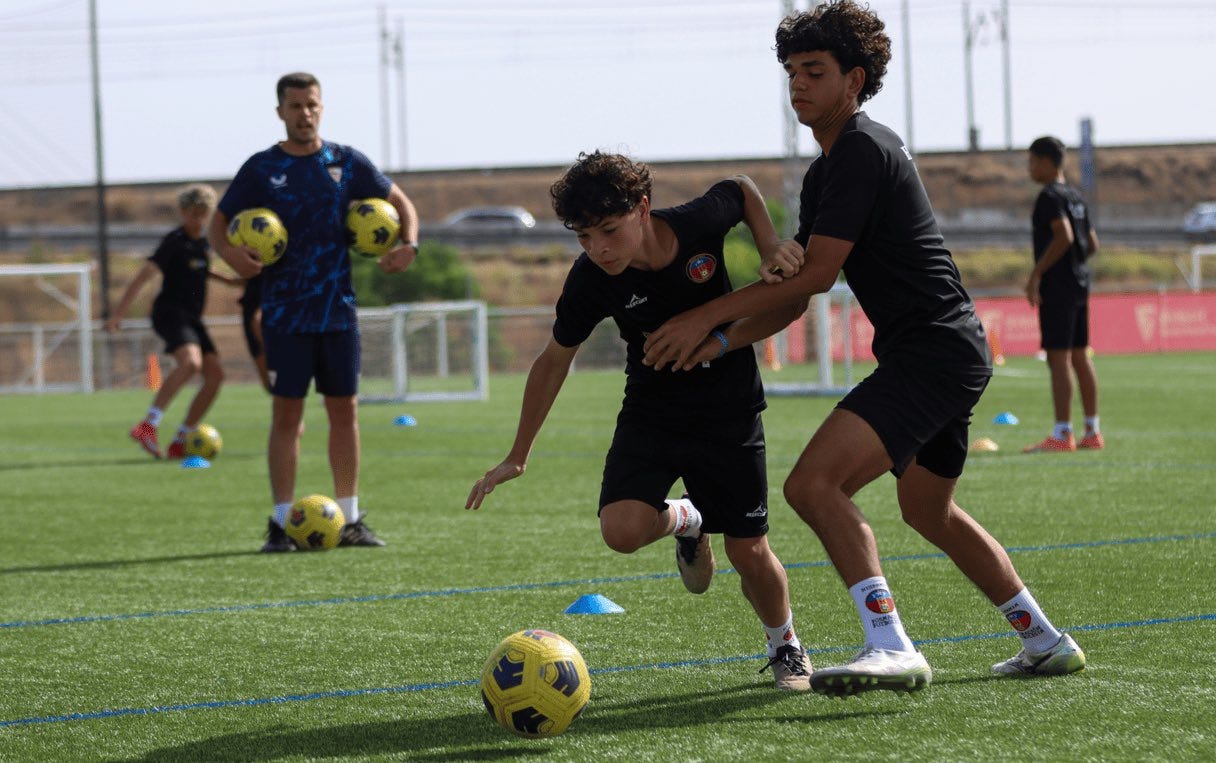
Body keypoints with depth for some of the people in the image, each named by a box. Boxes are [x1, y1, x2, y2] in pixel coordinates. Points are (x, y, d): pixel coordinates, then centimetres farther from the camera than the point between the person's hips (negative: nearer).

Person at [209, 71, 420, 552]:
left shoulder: (346, 163, 5)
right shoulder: (261, 168, 0)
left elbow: (399, 203, 15)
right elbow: (220, 223, 5)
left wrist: (409, 245, -4)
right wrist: (230, 253, -17)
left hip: (338, 310, 2)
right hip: (284, 314, -2)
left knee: (344, 409, 5)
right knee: (286, 413, -4)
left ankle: (350, 520, 13)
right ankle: (281, 522, 0)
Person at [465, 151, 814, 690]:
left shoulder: (700, 222, -22)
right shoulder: (590, 282, -19)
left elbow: (742, 189, 3)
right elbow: (555, 360, -2)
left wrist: (770, 246, -15)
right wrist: (518, 456, 2)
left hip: (730, 412, -1)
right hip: (651, 411, 1)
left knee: (749, 553, -1)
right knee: (622, 530, -22)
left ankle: (785, 646, 31)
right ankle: (684, 521, 15)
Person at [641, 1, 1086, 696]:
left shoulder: (864, 149, -14)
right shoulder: (828, 169, 18)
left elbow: (816, 273, -17)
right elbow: (792, 286, 22)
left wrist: (708, 317, -13)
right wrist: (717, 340, 10)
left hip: (933, 352, -11)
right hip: (955, 353, 11)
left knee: (814, 483, -23)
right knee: (931, 513, 27)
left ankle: (892, 648, -32)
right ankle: (1046, 642, 37)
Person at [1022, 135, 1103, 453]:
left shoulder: (1050, 197, -12)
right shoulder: (1075, 196, 16)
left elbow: (1064, 236, -24)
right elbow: (1092, 243, 19)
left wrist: (1037, 273, -19)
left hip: (1056, 285, -9)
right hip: (1079, 281, 9)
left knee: (1058, 358, -8)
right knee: (1080, 356, 11)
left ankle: (1062, 435, -10)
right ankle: (1092, 433, 13)